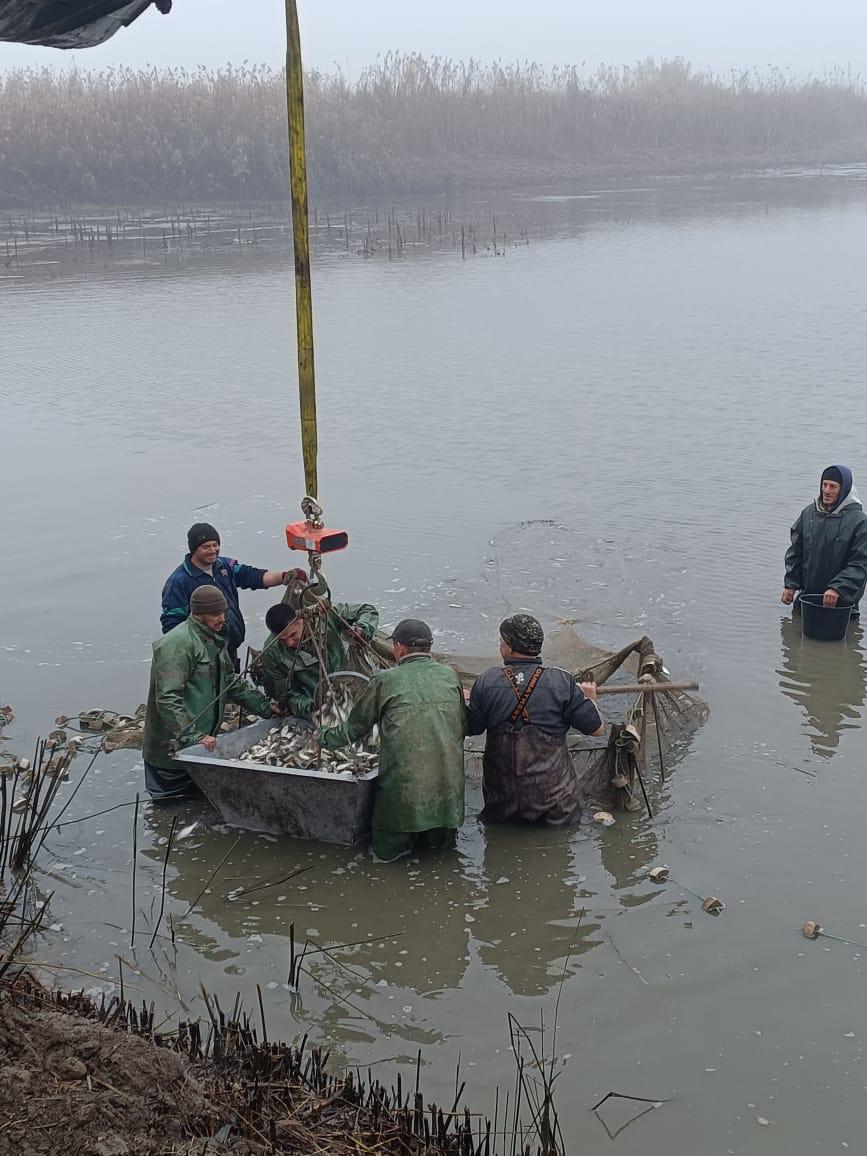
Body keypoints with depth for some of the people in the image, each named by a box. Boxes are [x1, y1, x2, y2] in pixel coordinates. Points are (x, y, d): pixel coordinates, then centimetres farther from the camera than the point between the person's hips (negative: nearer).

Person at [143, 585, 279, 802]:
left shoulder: (215, 641, 14)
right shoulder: (178, 643, -19)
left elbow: (232, 682, 25)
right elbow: (168, 699, -26)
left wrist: (266, 708, 18)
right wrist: (193, 737, -31)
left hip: (203, 741, 9)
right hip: (173, 749, -9)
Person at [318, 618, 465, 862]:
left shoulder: (385, 681, -3)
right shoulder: (450, 676, 6)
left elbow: (354, 729, 9)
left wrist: (324, 736, 29)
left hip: (404, 785, -3)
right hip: (450, 785, 3)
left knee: (386, 851, 15)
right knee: (441, 842, 26)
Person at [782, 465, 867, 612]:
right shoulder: (808, 513, 6)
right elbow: (795, 553, 13)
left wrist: (838, 588, -24)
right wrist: (790, 585, 6)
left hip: (842, 600, -5)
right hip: (807, 593, 5)